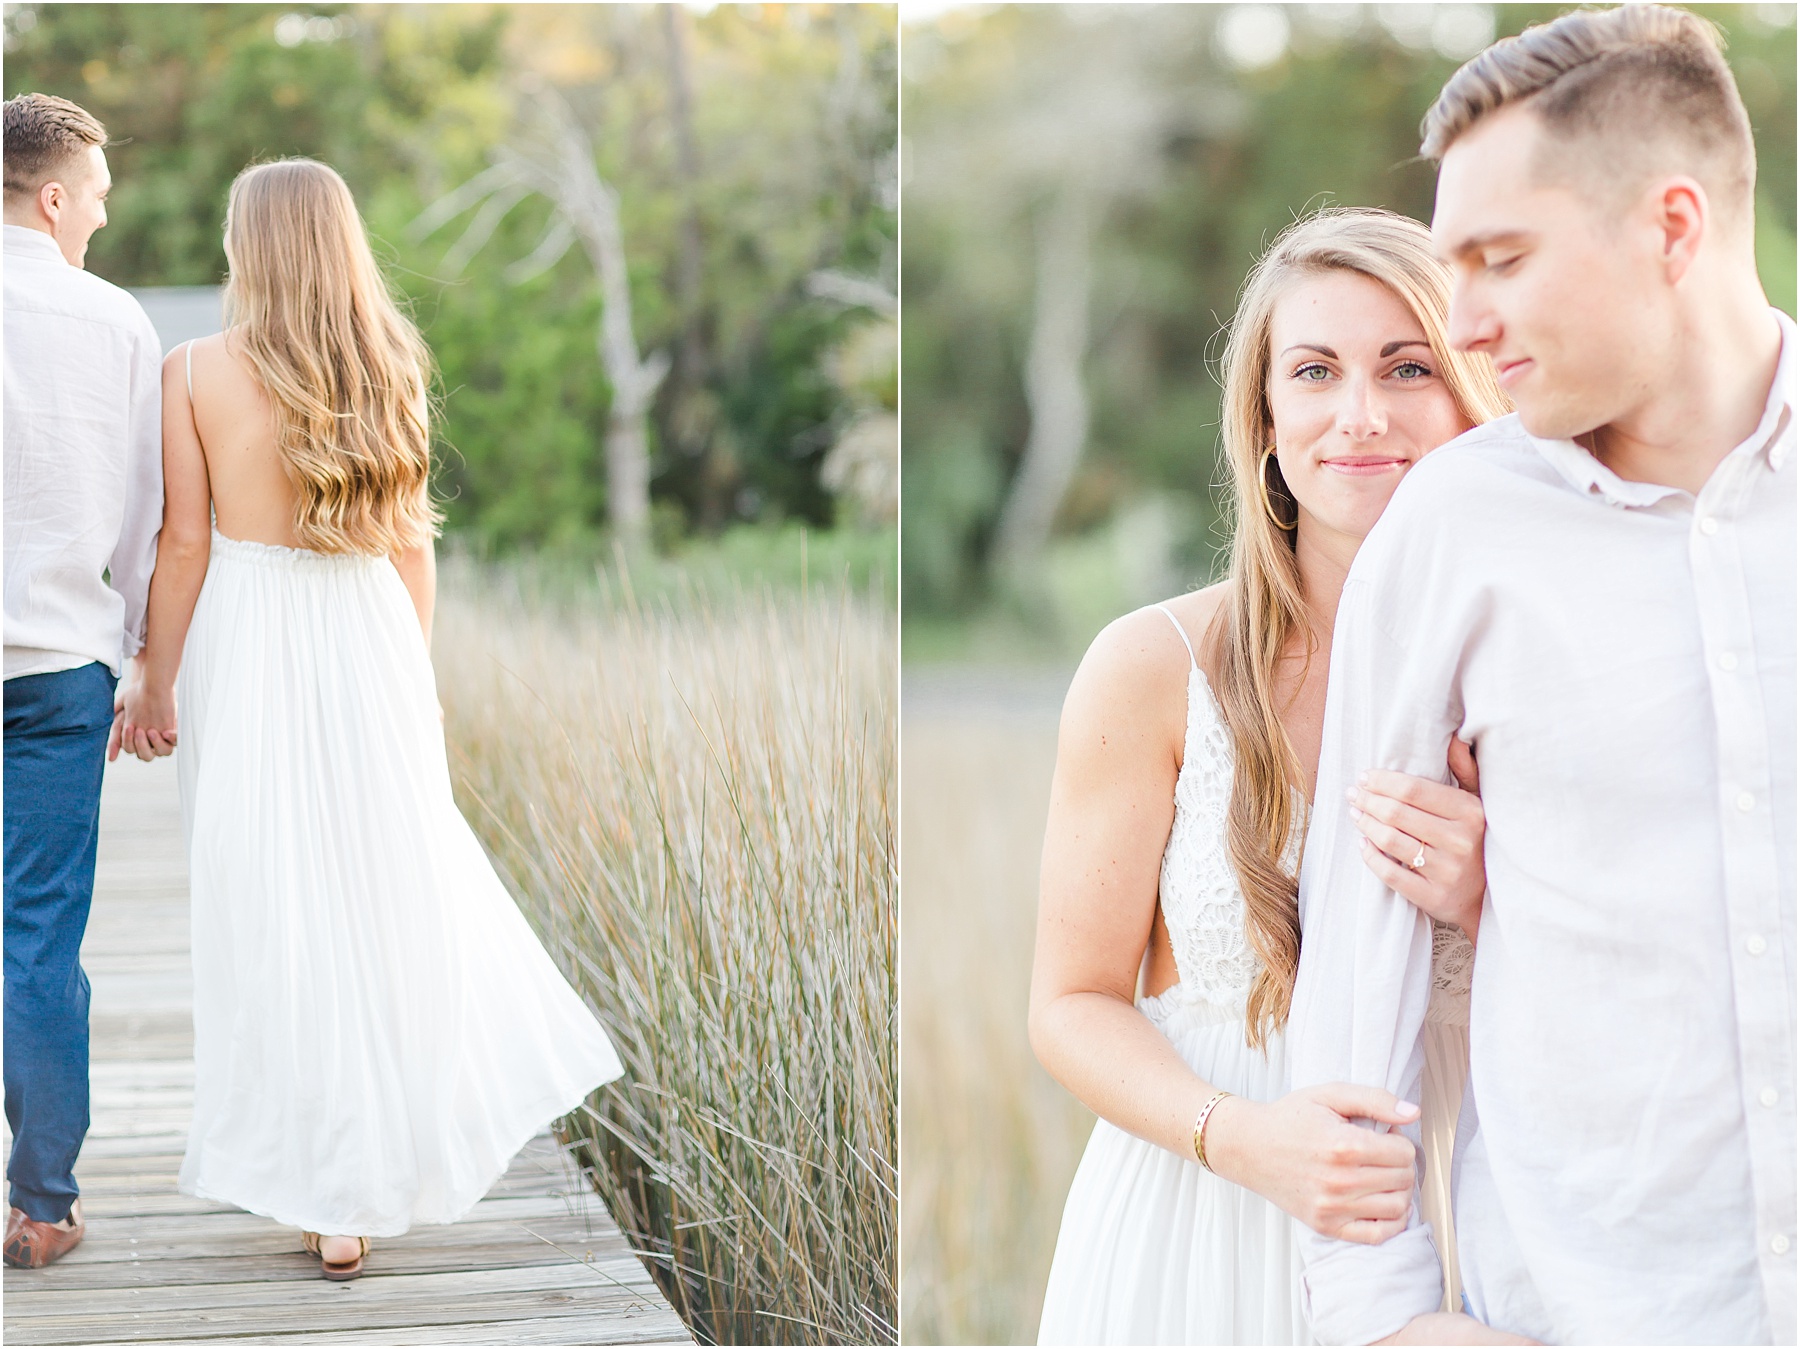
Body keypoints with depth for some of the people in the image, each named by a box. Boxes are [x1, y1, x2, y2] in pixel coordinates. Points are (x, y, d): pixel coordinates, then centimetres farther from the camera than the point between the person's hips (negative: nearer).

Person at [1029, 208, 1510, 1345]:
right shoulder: (1155, 667, -11)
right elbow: (1076, 1004, -6)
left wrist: (1489, 902, -19)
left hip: (1449, 1221, 2)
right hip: (1205, 1228, -1)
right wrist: (1238, 1136, -23)